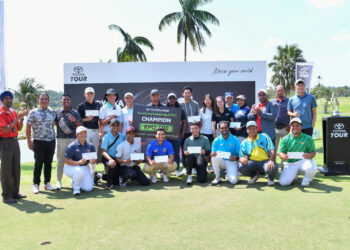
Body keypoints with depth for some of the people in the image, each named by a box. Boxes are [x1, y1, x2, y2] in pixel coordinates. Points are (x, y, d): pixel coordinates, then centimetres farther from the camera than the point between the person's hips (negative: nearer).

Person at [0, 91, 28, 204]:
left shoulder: (13, 112, 12)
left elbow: (19, 128, 12)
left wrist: (21, 117, -3)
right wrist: (17, 119, -20)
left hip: (15, 141, 8)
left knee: (16, 168, 11)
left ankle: (15, 192, 21)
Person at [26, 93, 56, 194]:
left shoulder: (53, 112, 8)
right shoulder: (33, 113, -1)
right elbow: (28, 127, -1)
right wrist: (29, 141, -6)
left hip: (51, 141, 3)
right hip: (39, 142, -3)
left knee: (48, 163, 9)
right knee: (38, 163, 1)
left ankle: (47, 182, 21)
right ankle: (36, 184, 11)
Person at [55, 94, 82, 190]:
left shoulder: (75, 113, 6)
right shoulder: (57, 112, 7)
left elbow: (80, 126, 2)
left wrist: (74, 120, -16)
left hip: (73, 139, 0)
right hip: (61, 139, 0)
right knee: (60, 161, 2)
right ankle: (59, 181, 13)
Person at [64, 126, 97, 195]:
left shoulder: (90, 146, -1)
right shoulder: (72, 146, -14)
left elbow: (95, 158, 4)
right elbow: (66, 160, -17)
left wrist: (93, 161, -22)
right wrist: (78, 162, -31)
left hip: (85, 167, 4)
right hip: (71, 167, -4)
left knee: (88, 188, -11)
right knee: (80, 171, -40)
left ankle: (75, 182, 22)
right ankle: (76, 188, -10)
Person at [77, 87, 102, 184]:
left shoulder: (98, 105, 12)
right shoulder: (81, 106, 2)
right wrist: (86, 119, -17)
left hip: (96, 131, 4)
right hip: (86, 131, -4)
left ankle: (93, 173, 17)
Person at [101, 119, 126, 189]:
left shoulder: (122, 136, 7)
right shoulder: (106, 137, -5)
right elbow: (103, 152, -15)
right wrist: (110, 159, -33)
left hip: (119, 159, 4)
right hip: (108, 158, -3)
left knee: (117, 182, -2)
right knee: (112, 165, -38)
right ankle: (109, 183, -13)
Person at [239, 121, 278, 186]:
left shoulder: (264, 136, 7)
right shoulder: (244, 143, 10)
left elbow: (271, 150, -3)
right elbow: (241, 156, 4)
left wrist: (271, 161, -23)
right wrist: (242, 159, -24)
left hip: (265, 161, -2)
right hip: (252, 162, 2)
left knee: (273, 167, -36)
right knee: (241, 167, -27)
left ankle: (271, 177, 6)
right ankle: (254, 175, 8)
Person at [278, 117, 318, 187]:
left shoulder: (308, 138, 3)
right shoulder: (285, 139, 4)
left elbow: (313, 151, 0)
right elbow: (280, 152, 0)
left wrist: (310, 156, -25)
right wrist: (283, 156, -26)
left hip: (303, 160, -1)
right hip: (290, 164, 2)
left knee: (312, 168, -37)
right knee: (283, 182, -17)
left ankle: (306, 180, 0)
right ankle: (294, 174, 20)